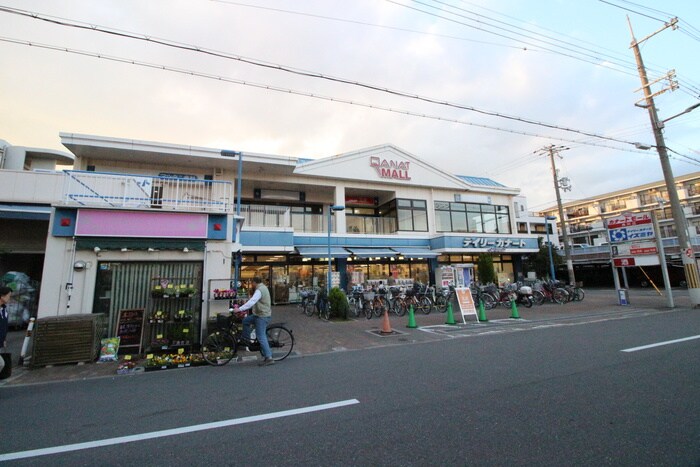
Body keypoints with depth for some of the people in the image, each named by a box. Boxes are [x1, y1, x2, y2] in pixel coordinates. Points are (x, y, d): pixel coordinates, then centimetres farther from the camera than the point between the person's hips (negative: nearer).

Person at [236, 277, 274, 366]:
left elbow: (252, 302, -30)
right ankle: (246, 339, 26)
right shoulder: (263, 287, 14)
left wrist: (240, 309, -30)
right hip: (260, 314, 10)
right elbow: (254, 302, 23)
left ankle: (269, 358, -7)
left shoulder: (259, 290, -18)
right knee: (245, 321, 16)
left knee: (261, 337, -8)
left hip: (262, 316, -10)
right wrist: (246, 308, 22)